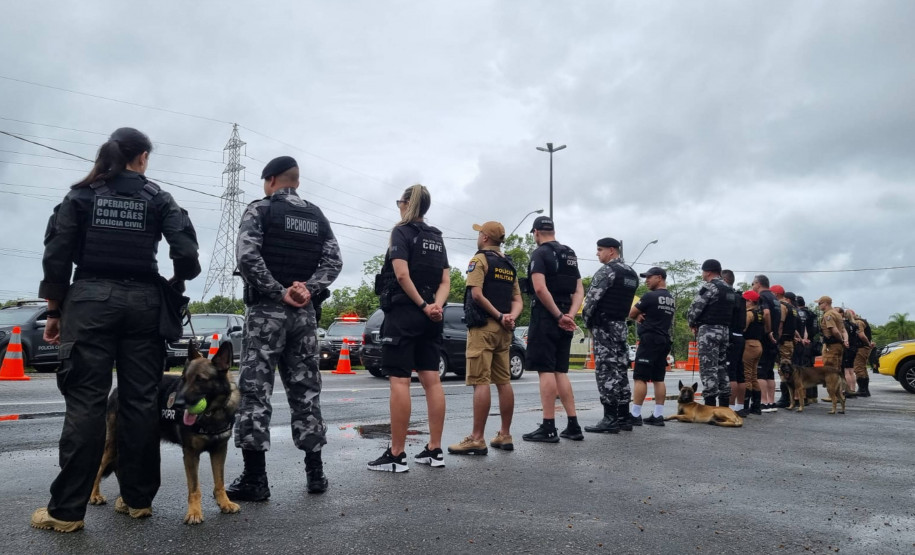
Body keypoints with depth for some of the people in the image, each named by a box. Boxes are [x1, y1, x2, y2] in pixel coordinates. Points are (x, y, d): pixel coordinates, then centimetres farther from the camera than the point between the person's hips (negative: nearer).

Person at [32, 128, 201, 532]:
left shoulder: (82, 195, 7)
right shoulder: (157, 198, 6)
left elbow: (57, 255, 1)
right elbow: (186, 252, -6)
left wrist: (55, 309, 6)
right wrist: (175, 284, 12)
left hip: (90, 299, 0)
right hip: (142, 301, 0)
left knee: (86, 400, -1)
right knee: (140, 399, 5)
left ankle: (67, 509, 3)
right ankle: (138, 499, 14)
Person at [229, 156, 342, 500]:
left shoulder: (260, 209, -1)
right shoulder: (317, 217, 15)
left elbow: (247, 256, -15)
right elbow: (333, 261, 3)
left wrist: (279, 293, -12)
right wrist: (307, 289, -7)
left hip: (267, 309, -5)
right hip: (304, 312, 5)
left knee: (255, 391, -2)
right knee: (306, 391, 9)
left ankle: (254, 479, -1)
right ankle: (315, 472, 12)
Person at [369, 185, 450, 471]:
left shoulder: (402, 232, -5)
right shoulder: (437, 238, 16)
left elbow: (402, 275, -18)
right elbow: (445, 281, 8)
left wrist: (423, 306, -13)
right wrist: (436, 306, -7)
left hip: (403, 313, -7)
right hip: (430, 317, 7)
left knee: (399, 381, -6)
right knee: (431, 379, 6)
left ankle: (396, 455, -4)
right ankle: (435, 449, 9)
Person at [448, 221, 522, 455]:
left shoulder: (480, 259, -5)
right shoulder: (510, 265, 18)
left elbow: (477, 294, -17)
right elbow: (518, 300, 13)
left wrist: (498, 316, -11)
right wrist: (510, 318, -4)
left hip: (483, 327, -8)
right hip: (503, 330, 8)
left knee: (481, 382, -9)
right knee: (504, 381, 10)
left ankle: (477, 439, -9)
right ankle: (505, 435, 15)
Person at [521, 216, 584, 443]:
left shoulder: (539, 254, -7)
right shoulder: (570, 255, 18)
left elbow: (540, 289, -21)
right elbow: (579, 290, 12)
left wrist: (559, 316, -16)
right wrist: (570, 315, -2)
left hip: (545, 319, -8)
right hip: (564, 322, 8)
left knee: (546, 371, -6)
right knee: (560, 371, 13)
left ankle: (548, 428, -5)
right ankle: (573, 426, 12)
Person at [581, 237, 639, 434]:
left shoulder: (607, 270, -12)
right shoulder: (631, 273, 15)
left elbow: (592, 298, -15)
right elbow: (626, 301, 17)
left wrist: (586, 319, -1)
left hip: (604, 325, -9)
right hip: (621, 325, 9)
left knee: (606, 370, -8)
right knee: (620, 370, 10)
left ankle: (610, 418, -8)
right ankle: (624, 416, 14)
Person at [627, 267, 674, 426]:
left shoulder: (650, 296, -11)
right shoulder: (671, 299, 16)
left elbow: (631, 314, -4)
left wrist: (638, 316, 17)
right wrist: (641, 316, 4)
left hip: (650, 340, -8)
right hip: (664, 341, 9)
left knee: (640, 378, -7)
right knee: (658, 379, 8)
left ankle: (635, 414, -7)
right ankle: (658, 415, 8)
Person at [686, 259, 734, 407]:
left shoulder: (708, 286, -11)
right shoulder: (729, 289, 16)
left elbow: (694, 309, -14)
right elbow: (728, 311, 17)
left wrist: (692, 324, 6)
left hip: (709, 330, -9)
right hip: (725, 330, 9)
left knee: (708, 369, -7)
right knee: (722, 367, 12)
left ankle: (710, 405, -9)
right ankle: (724, 405, 15)